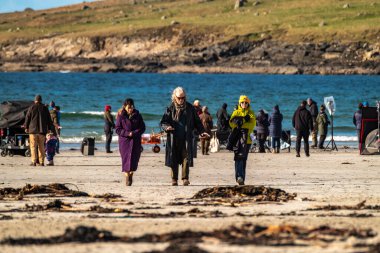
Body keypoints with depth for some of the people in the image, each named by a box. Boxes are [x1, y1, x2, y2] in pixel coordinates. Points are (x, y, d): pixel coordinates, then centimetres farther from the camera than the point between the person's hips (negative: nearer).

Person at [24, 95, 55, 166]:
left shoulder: (32, 108, -1)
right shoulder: (45, 108, 7)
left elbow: (27, 118, 1)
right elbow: (49, 120, 9)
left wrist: (26, 127, 10)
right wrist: (50, 128, 16)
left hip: (33, 130, -2)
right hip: (42, 130, 2)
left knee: (33, 146, -1)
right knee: (41, 146, 7)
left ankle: (34, 161, -9)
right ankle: (41, 161, 3)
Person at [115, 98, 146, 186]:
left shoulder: (137, 115, 5)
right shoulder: (121, 116, 0)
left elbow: (142, 128, 4)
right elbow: (117, 129, -2)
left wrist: (134, 133, -13)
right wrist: (127, 133, -16)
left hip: (136, 141, 1)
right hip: (124, 141, -1)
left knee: (134, 159, -3)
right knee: (126, 159, -5)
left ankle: (131, 174, 18)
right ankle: (127, 177, 1)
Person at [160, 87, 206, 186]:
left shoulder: (190, 108, 9)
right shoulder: (171, 108, 5)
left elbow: (197, 121, 16)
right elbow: (163, 122, 4)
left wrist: (201, 131, 3)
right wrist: (167, 127, -18)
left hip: (187, 138, 0)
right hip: (174, 138, 0)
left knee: (186, 158, -8)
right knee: (174, 159, 0)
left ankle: (185, 178, -7)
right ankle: (174, 179, 7)